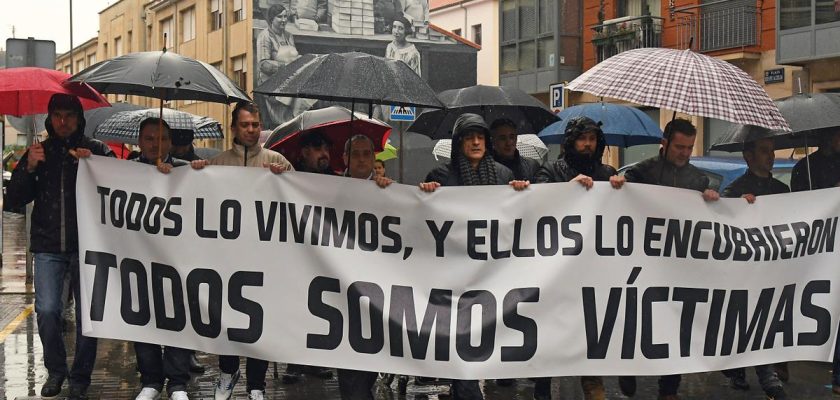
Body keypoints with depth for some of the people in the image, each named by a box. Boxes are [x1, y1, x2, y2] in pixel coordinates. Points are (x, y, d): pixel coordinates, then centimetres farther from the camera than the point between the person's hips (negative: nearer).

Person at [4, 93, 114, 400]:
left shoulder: (97, 150, 6)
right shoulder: (38, 153, 13)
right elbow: (12, 202, 8)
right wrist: (28, 169, -7)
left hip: (86, 246, -1)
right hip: (48, 247, 1)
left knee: (88, 313, -1)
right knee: (47, 310, -9)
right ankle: (55, 370, 12)